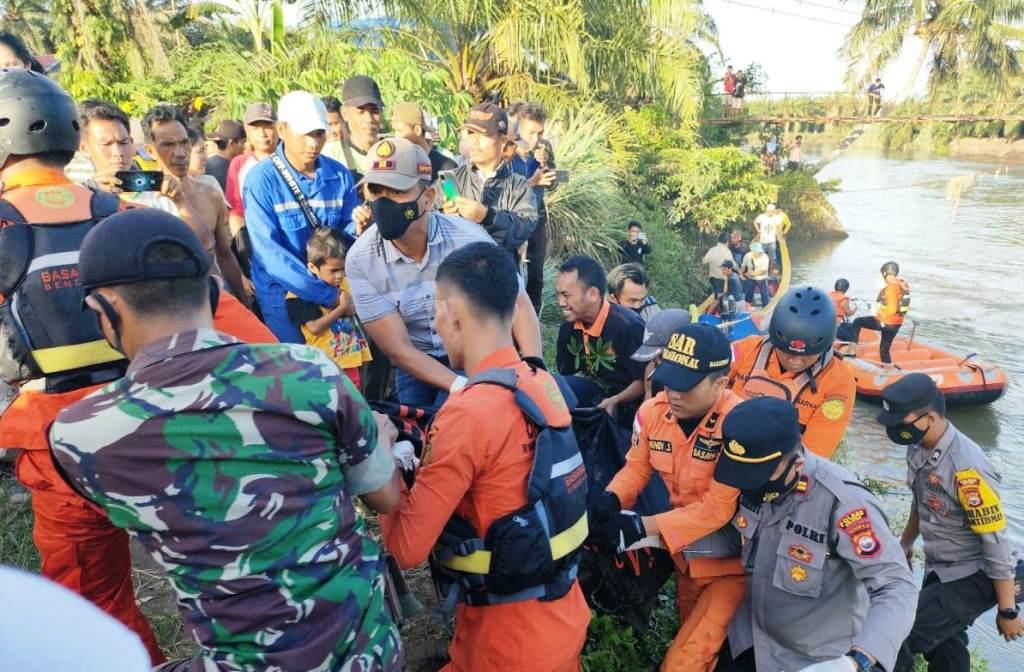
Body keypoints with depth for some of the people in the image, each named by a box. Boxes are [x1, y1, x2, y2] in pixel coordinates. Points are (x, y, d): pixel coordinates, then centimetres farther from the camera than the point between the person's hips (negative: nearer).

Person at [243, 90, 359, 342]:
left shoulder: (340, 175, -1)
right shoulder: (261, 179, -13)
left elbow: (347, 233, 4)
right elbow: (268, 251, -20)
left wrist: (358, 227, -21)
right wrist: (327, 294, -23)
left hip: (337, 290, 4)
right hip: (283, 297, -3)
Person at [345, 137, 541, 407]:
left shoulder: (468, 238, -23)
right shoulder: (360, 260, -19)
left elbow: (520, 307, -13)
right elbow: (398, 349, -18)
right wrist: (464, 389, -28)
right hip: (416, 364, 2)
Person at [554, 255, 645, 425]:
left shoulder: (628, 326, -24)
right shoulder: (569, 325, -4)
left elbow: (644, 381, -16)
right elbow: (567, 374, 5)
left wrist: (615, 402, -31)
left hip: (625, 403, -5)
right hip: (594, 391, 5)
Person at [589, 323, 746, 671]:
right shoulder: (653, 410, -11)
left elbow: (718, 508, -27)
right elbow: (637, 466, 0)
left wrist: (642, 527, -31)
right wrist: (610, 500, -21)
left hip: (730, 558, -5)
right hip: (685, 549, 6)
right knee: (692, 637, 27)